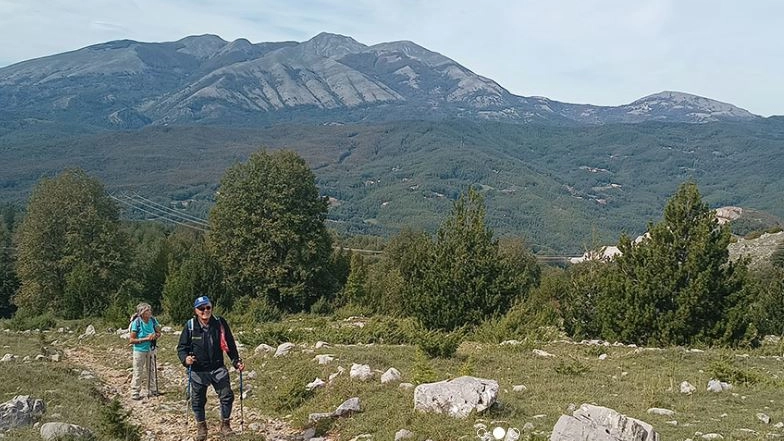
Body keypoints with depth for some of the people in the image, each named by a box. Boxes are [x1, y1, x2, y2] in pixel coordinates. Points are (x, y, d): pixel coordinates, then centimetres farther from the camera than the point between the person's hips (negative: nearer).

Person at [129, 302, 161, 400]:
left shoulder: (152, 320, -5)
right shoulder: (136, 322, -18)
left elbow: (159, 333, 8)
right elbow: (132, 340, -16)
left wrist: (154, 335, -15)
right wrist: (145, 339, -23)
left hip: (150, 349, 5)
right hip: (139, 350, -5)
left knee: (150, 371, 14)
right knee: (138, 373, 2)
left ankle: (152, 391, 25)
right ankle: (135, 393, 13)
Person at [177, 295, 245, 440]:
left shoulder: (220, 323, -3)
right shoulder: (190, 326, -6)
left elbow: (230, 345, 7)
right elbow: (182, 347, 1)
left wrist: (236, 361, 3)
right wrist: (185, 358, -18)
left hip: (218, 368, 1)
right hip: (198, 371, 0)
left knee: (227, 396, -4)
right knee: (198, 401, 8)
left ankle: (225, 425, 15)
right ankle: (201, 427, 29)